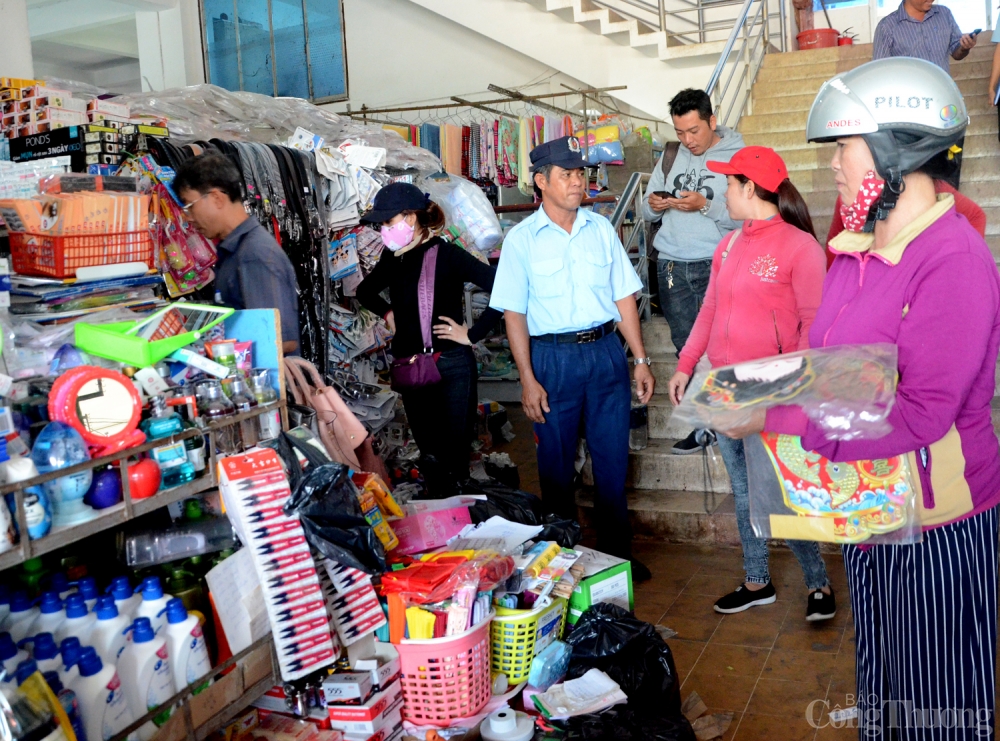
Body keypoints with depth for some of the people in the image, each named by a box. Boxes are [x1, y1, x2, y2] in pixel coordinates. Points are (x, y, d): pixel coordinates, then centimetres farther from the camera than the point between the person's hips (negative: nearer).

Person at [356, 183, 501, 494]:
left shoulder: (447, 254, -12)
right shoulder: (394, 257, 7)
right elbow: (365, 291, 28)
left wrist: (473, 334, -17)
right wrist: (388, 313, 11)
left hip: (450, 367, -6)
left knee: (454, 454, 0)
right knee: (429, 455, 12)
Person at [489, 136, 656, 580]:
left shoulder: (601, 229, 6)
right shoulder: (522, 239, -2)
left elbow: (624, 296, 9)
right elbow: (514, 313, -3)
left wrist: (641, 359, 6)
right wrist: (527, 380, -9)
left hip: (606, 350, 3)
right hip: (553, 357, -2)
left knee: (613, 460, 9)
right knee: (556, 465, 7)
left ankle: (618, 555, 25)